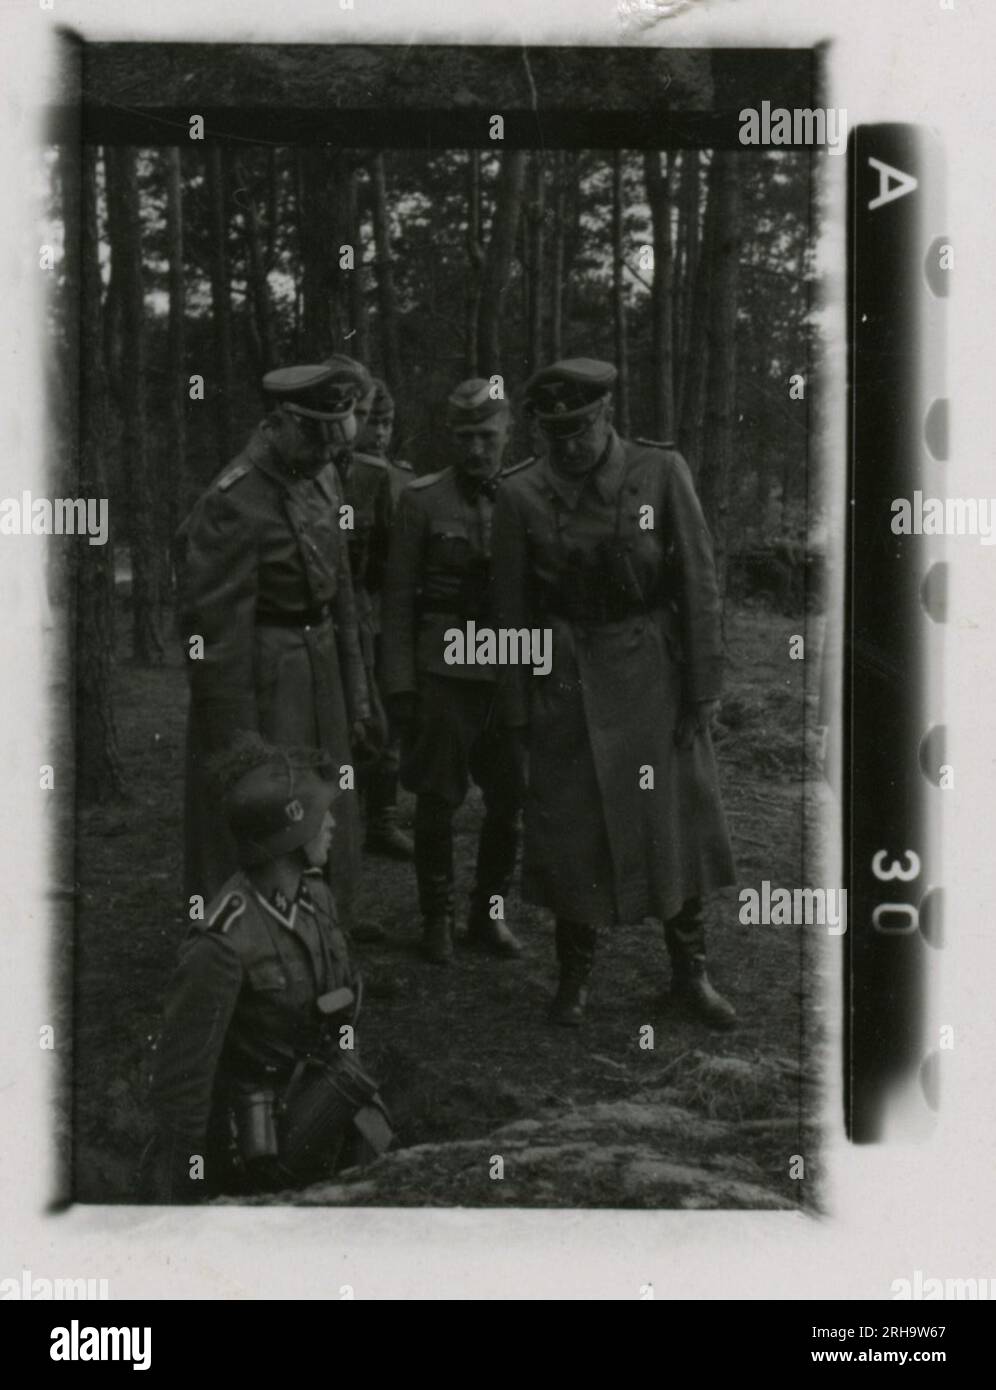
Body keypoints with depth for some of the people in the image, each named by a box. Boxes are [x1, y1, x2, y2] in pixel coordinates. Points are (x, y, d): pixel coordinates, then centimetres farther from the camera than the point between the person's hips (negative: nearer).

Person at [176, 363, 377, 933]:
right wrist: (236, 748, -17)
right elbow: (217, 631, -19)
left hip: (319, 671, 8)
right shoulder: (233, 503, -20)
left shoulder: (322, 479, 6)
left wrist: (357, 697, 15)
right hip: (260, 681, -8)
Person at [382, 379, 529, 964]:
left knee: (510, 803, 8)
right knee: (437, 804, 4)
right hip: (443, 674, -2)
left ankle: (491, 914, 24)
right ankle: (438, 919, 20)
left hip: (513, 674, 3)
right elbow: (399, 598, -2)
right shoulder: (422, 500, -2)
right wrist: (400, 684, -6)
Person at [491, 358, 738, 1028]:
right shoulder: (522, 496, -6)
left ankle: (692, 971, 26)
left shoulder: (662, 471, -8)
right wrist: (518, 711, 2)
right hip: (568, 682, 0)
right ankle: (576, 973, 26)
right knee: (572, 828, 7)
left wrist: (702, 691, -7)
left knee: (678, 820, 9)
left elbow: (699, 584, -6)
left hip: (655, 673, 0)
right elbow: (513, 611, 1)